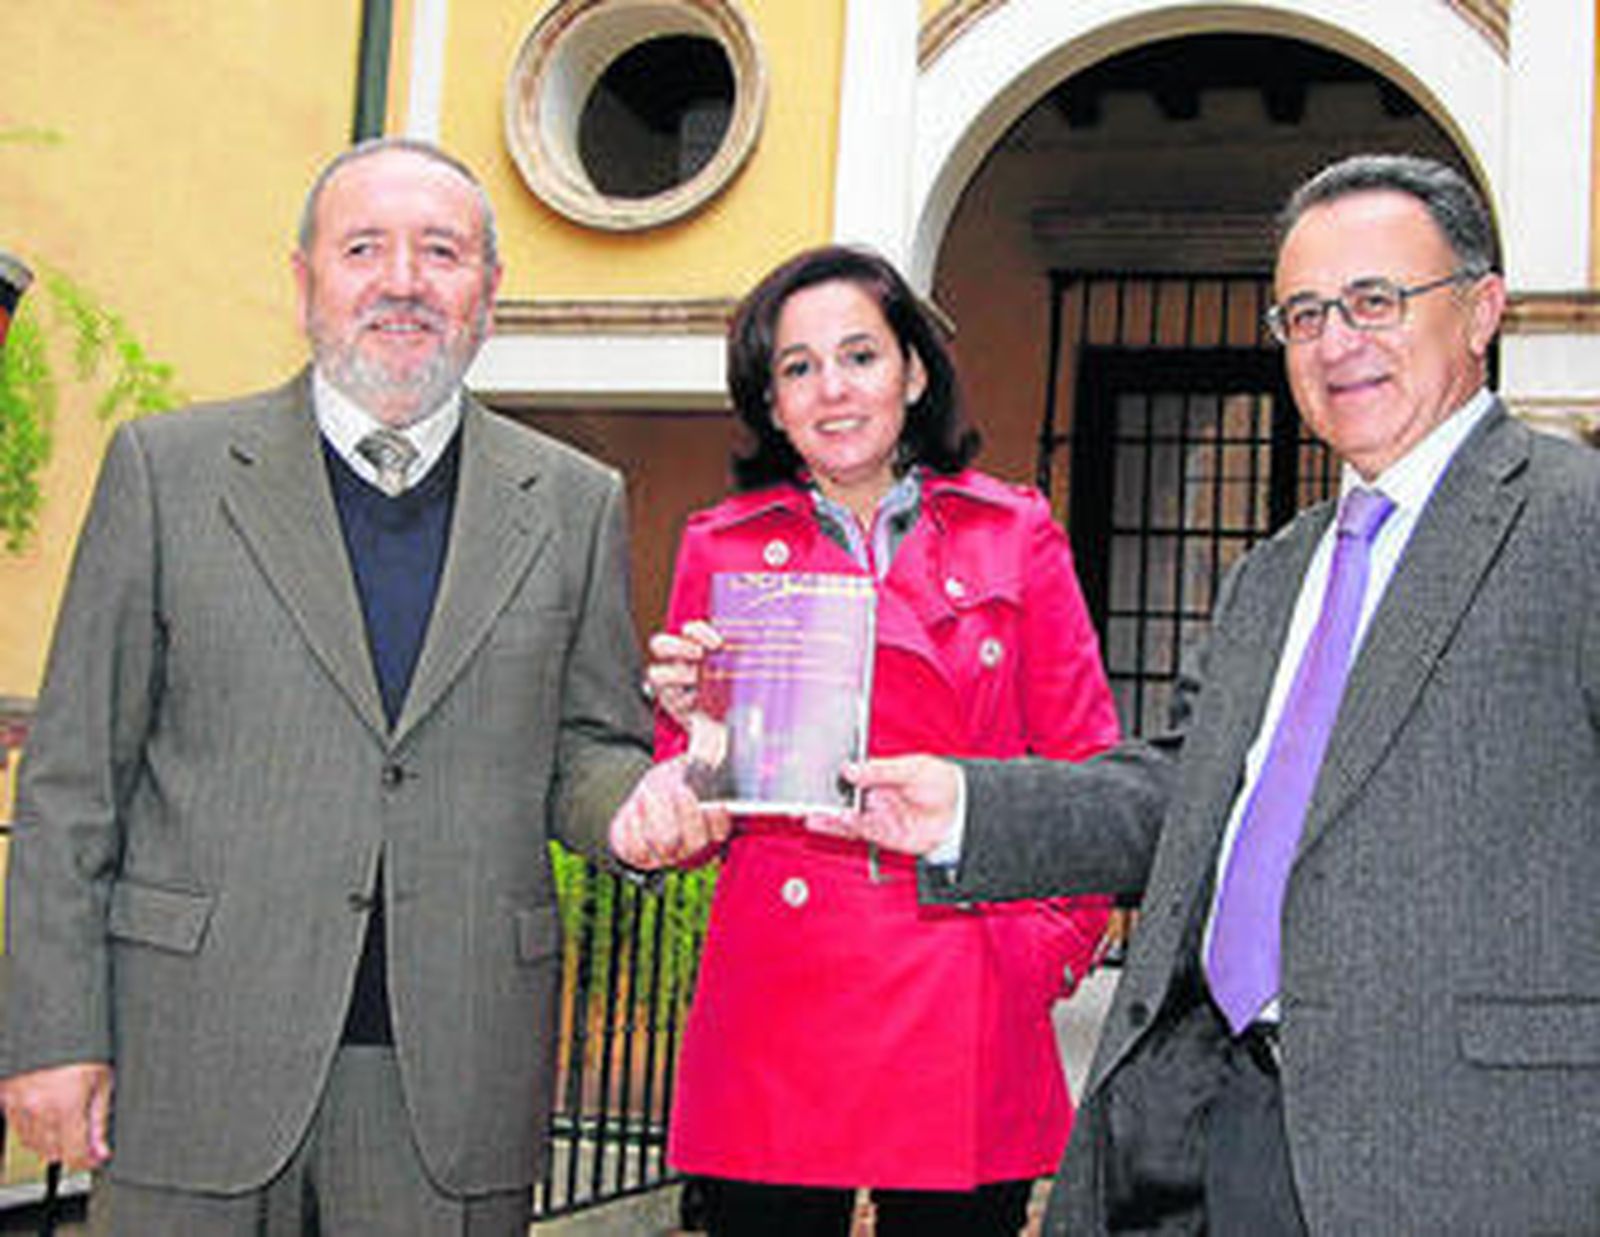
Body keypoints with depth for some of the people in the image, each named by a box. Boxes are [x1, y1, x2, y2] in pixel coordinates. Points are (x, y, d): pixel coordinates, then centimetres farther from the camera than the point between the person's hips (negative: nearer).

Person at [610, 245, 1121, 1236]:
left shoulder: (1016, 535, 7)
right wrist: (697, 725, -10)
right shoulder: (723, 549, 8)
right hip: (775, 1000, 1)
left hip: (963, 1015, 0)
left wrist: (1047, 943, -1)